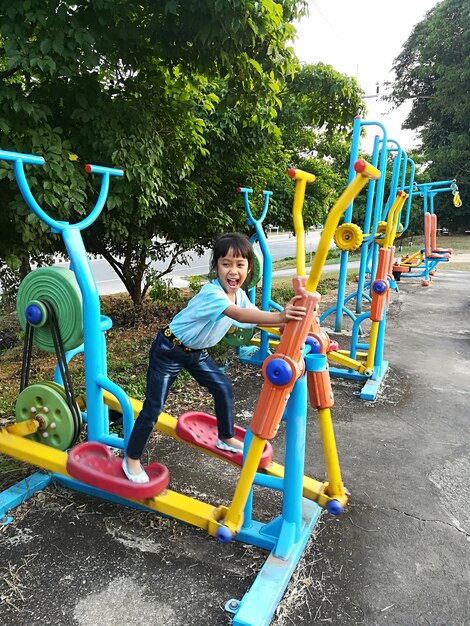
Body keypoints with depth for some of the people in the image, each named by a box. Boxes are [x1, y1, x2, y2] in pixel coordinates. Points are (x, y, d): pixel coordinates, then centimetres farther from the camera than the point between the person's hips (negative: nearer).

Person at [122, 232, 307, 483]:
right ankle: (131, 459, 17)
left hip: (196, 351, 8)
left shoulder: (239, 294, -7)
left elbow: (257, 317, -3)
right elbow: (238, 315, -51)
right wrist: (279, 316, -64)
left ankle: (226, 439, 32)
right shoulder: (211, 292, -34)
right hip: (169, 350, -8)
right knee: (154, 407, -3)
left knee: (223, 388, 10)